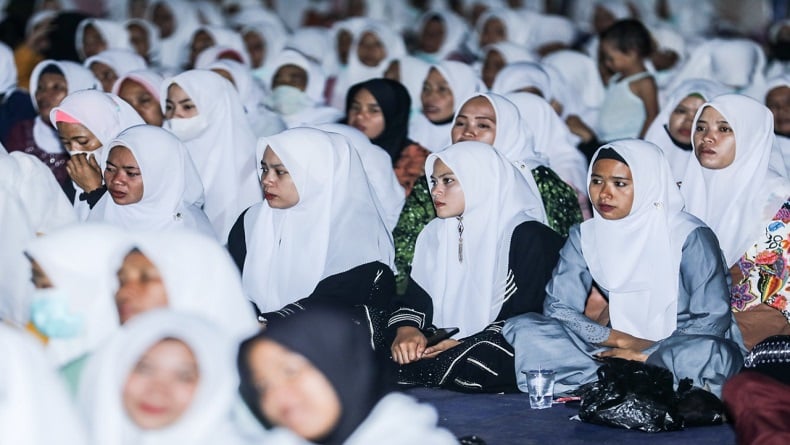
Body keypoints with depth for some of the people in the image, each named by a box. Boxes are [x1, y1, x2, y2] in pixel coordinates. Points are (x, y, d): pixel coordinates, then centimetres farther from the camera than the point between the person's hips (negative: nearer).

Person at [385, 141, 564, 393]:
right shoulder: (435, 235, 16)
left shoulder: (526, 237, -4)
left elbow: (526, 319, -9)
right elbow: (413, 301, 12)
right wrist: (406, 330, -12)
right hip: (441, 348, 4)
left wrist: (464, 344, -18)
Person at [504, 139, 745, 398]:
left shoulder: (689, 236, -10)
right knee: (521, 328, -15)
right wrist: (620, 340, -17)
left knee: (712, 355, -39)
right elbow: (557, 306, -3)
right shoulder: (585, 236, 2)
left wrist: (646, 351, -22)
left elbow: (713, 319, -13)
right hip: (619, 350, 4)